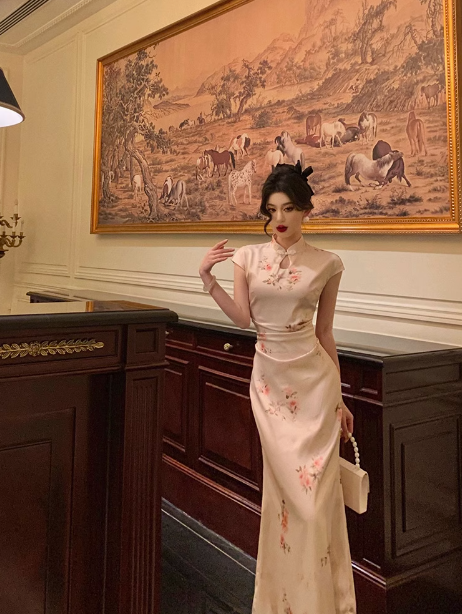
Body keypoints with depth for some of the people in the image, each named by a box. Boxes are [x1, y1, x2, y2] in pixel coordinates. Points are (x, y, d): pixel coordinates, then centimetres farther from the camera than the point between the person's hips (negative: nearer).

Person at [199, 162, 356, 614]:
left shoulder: (326, 264, -1)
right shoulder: (248, 257, 2)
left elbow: (325, 332, 4)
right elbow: (242, 318, -6)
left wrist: (339, 398, 6)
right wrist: (208, 279, -16)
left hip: (313, 378, -1)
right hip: (269, 379, 1)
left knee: (316, 487, 2)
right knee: (288, 486, 8)